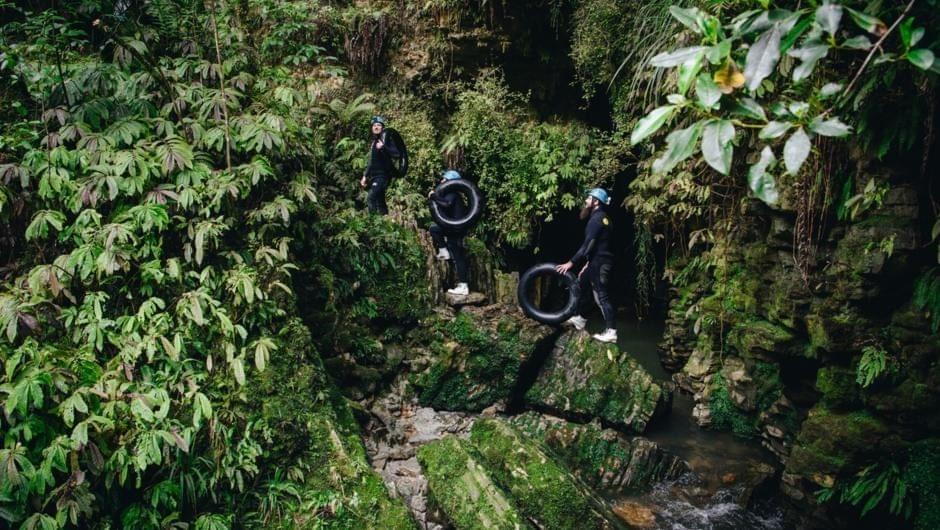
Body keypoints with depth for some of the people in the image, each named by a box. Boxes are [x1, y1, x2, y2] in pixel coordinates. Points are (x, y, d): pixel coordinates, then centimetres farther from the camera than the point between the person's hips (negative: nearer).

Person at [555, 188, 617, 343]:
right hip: (598, 261, 10)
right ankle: (579, 318, 32)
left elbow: (588, 245, -23)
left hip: (599, 262, -10)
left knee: (601, 296, -8)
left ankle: (611, 332, -6)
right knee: (581, 284, 20)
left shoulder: (596, 218, -17)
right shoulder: (600, 217, 16)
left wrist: (571, 263, -21)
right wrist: (587, 264, 22)